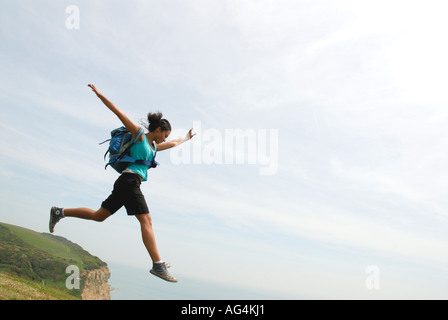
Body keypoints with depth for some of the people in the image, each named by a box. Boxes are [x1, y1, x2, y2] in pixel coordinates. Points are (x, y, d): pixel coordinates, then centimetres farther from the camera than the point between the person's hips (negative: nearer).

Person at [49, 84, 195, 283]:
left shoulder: (154, 146, 25)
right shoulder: (138, 134, 3)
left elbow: (173, 144, 42)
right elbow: (119, 113, -1)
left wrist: (186, 138, 56)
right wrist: (100, 95, -4)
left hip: (127, 184, 10)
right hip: (129, 180, -10)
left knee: (99, 216, 12)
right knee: (146, 221, -16)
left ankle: (60, 212, 19)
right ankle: (158, 265, -19)